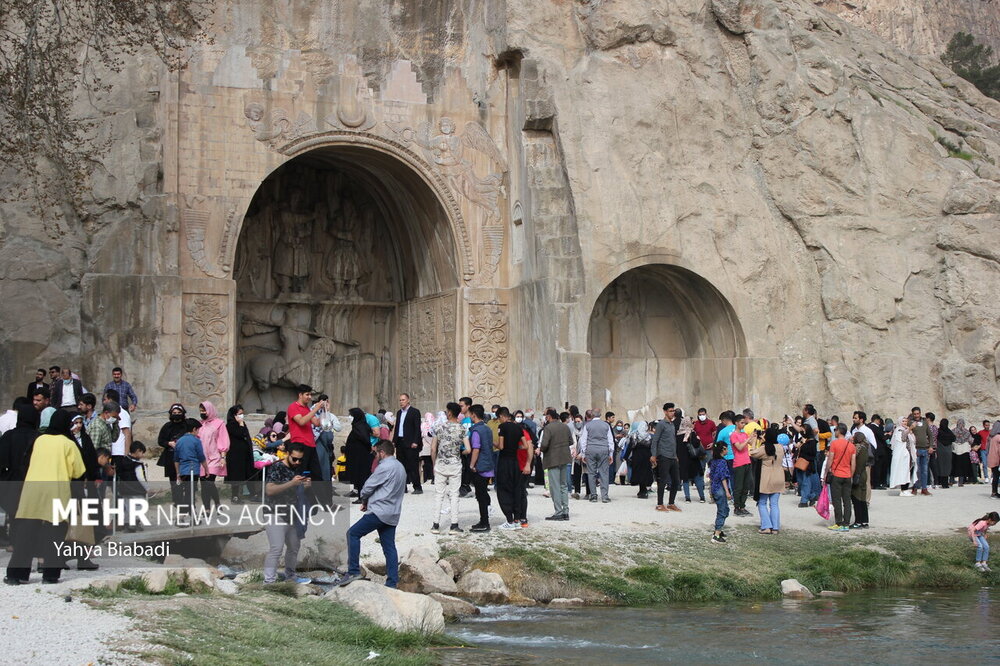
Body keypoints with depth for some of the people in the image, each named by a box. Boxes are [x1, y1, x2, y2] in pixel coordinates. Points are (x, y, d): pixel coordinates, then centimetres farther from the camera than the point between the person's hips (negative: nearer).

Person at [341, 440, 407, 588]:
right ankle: (392, 583, 7)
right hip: (393, 514, 9)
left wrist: (364, 501, 12)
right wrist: (368, 501, 12)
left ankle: (353, 571, -10)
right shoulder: (400, 467, 17)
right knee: (389, 547, 9)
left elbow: (368, 486, -10)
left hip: (380, 512, -9)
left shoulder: (385, 467, -13)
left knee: (353, 533, -5)